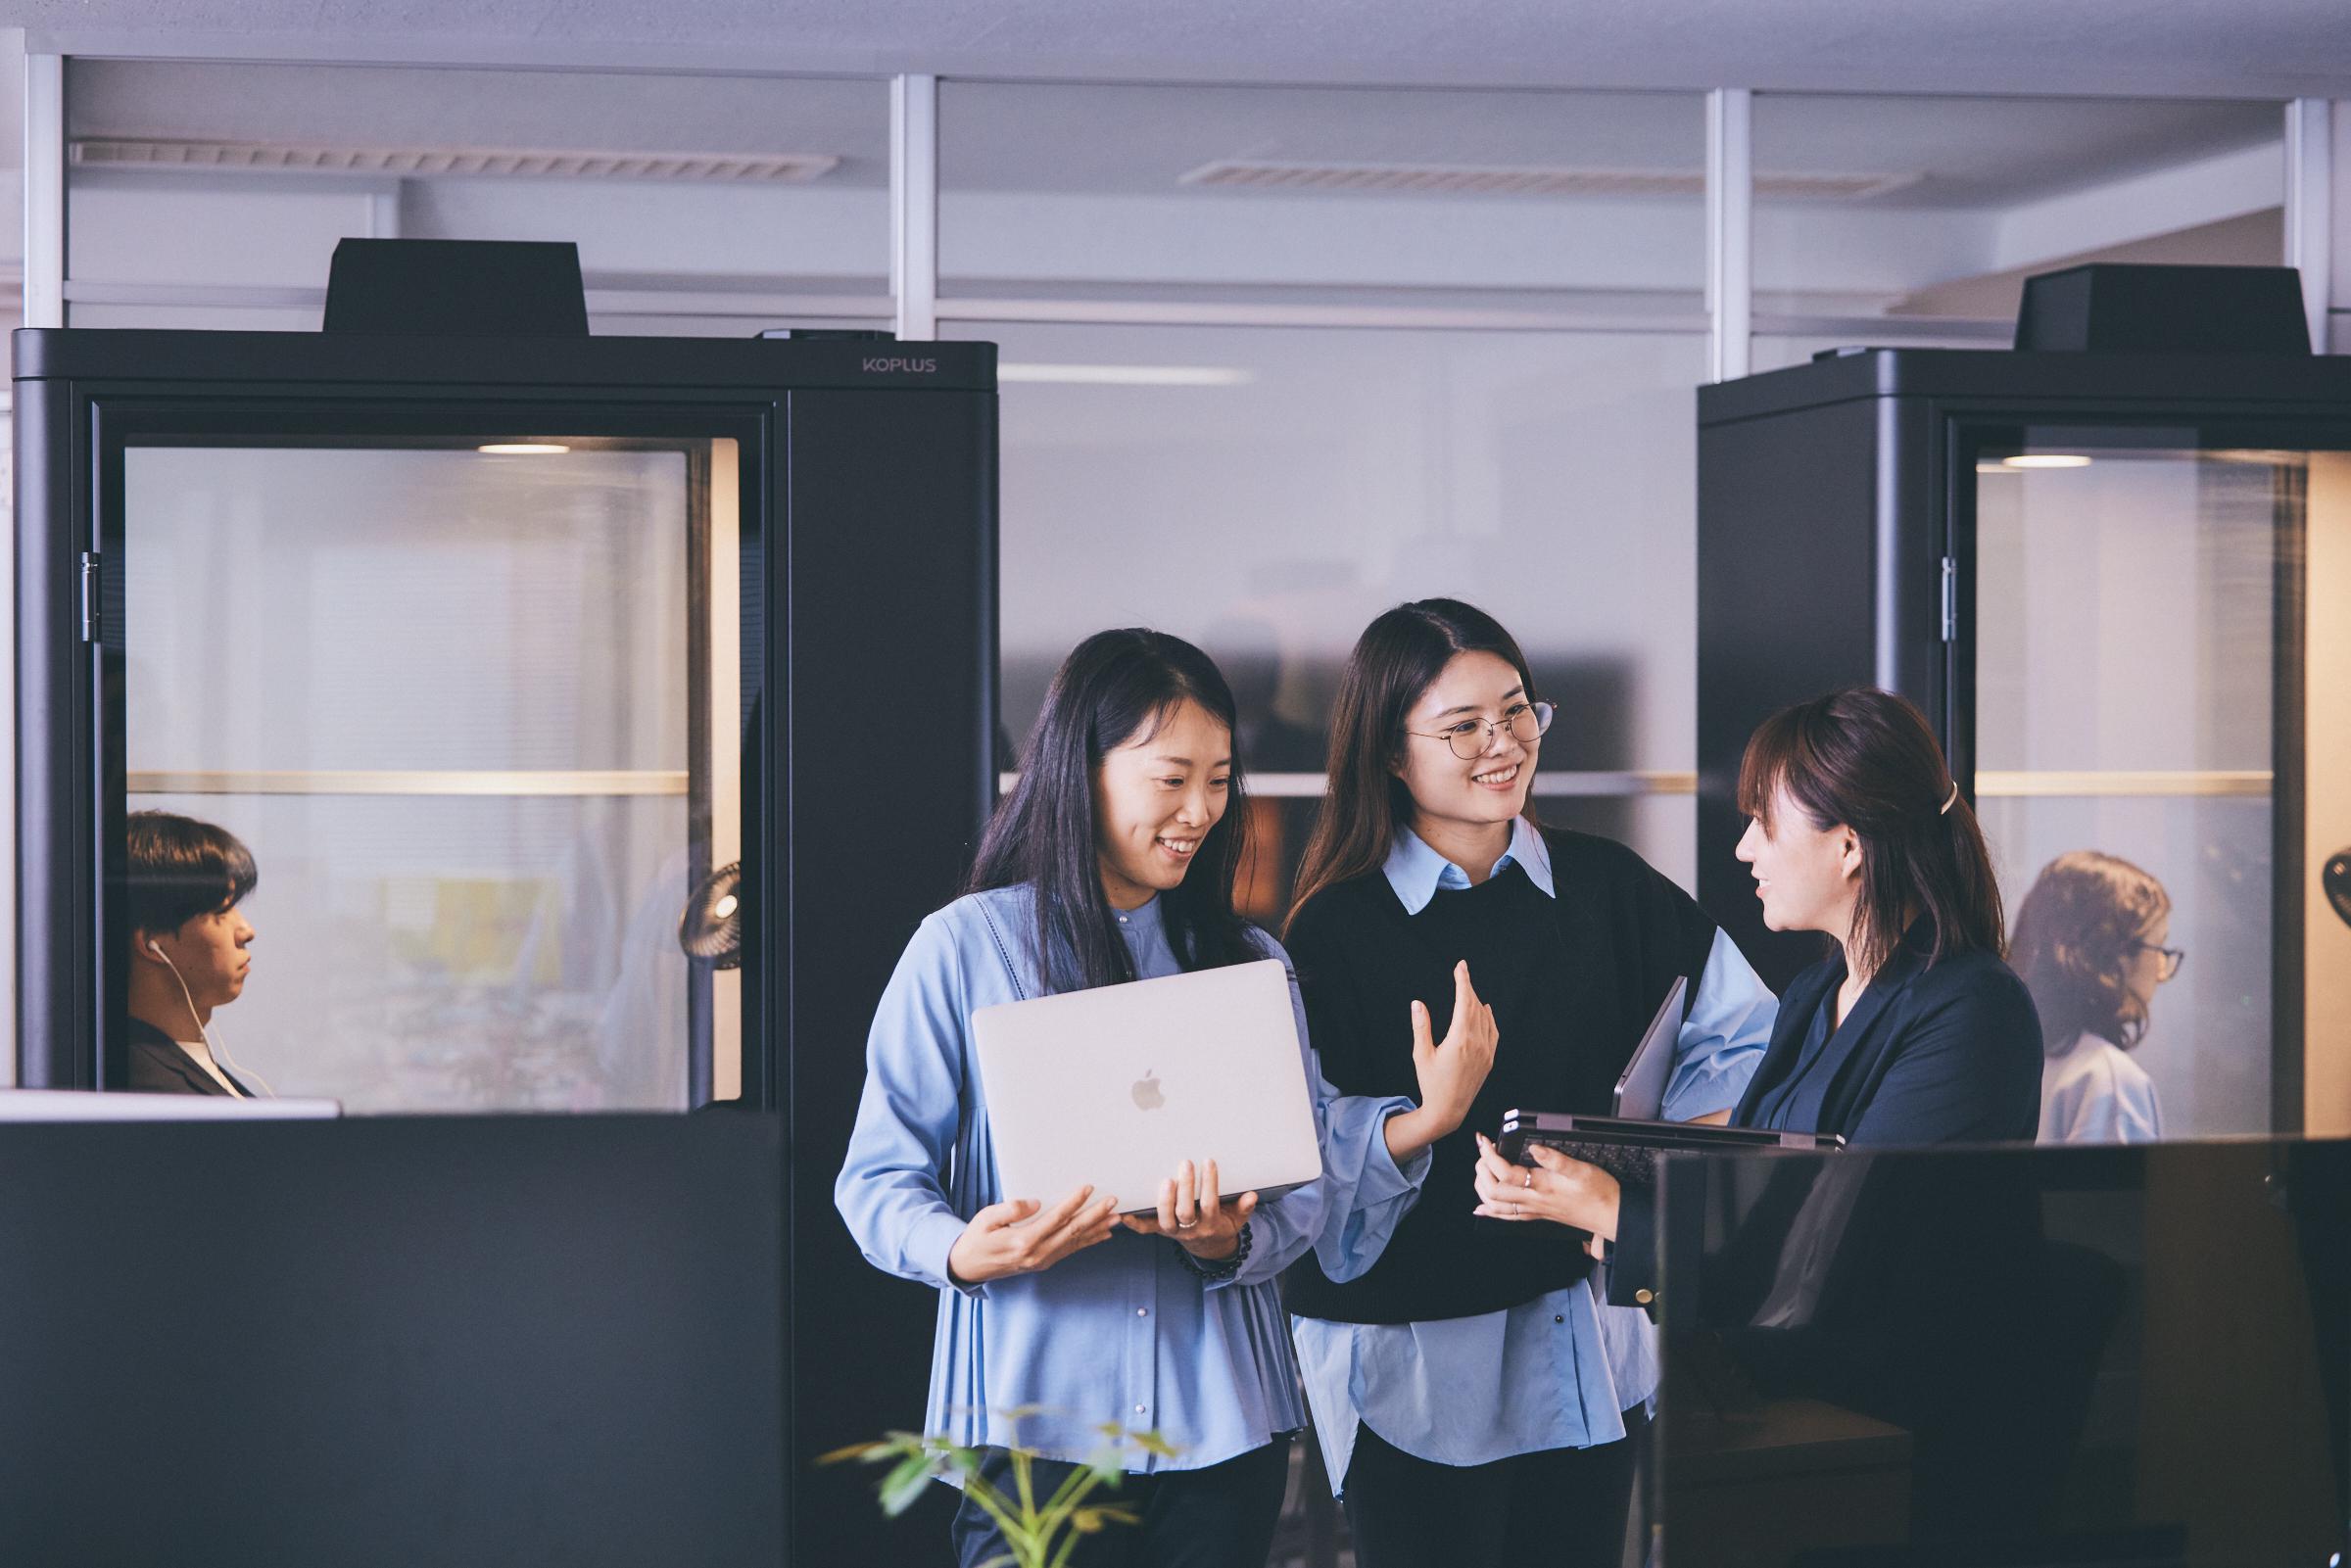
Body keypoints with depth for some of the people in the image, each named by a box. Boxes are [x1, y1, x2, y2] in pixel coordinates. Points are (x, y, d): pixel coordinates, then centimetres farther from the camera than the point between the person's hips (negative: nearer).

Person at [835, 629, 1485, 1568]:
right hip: (1037, 1417, -3)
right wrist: (963, 1252, -23)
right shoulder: (964, 948, 0)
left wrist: (1230, 1244, -15)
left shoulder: (1250, 963, 12)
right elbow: (877, 1179, -2)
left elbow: (1305, 1182, 7)